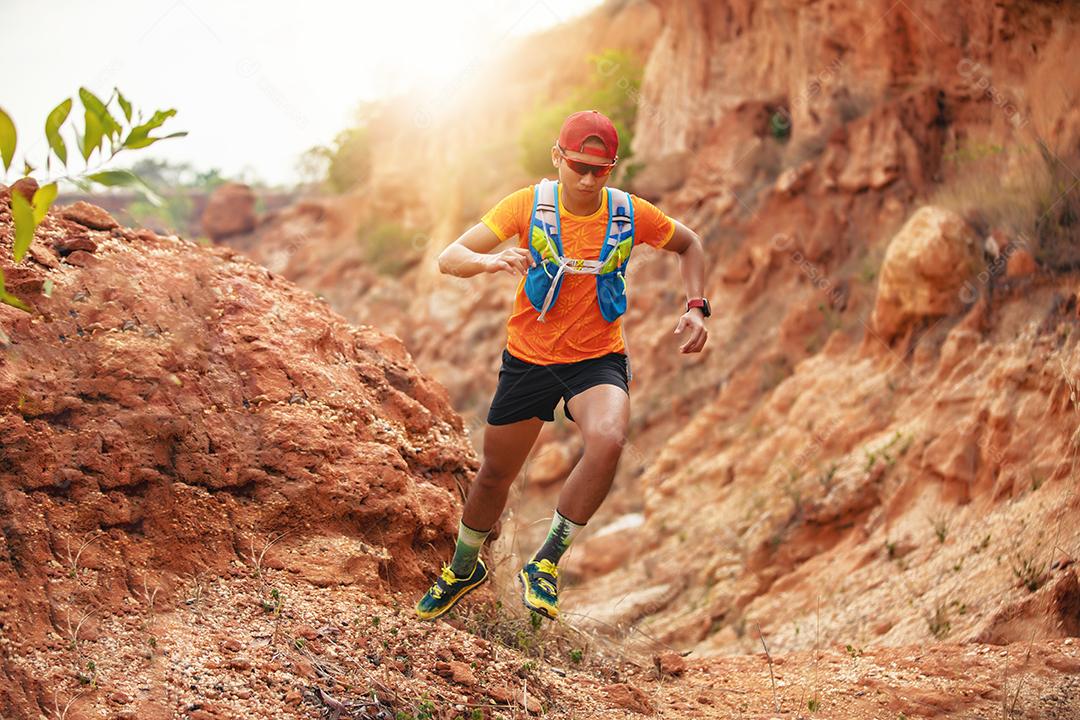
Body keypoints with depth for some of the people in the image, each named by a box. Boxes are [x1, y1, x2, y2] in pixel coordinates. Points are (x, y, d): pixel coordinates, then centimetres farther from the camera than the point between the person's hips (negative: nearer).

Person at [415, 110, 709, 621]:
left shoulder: (632, 214, -9)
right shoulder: (529, 205, -12)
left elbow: (689, 245, 11)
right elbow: (449, 258, -16)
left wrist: (696, 307, -4)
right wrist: (492, 261, -38)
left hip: (598, 359, -1)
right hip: (528, 358, 1)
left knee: (608, 442, -32)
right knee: (494, 474, 11)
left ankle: (546, 564, -14)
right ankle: (463, 569, 42)